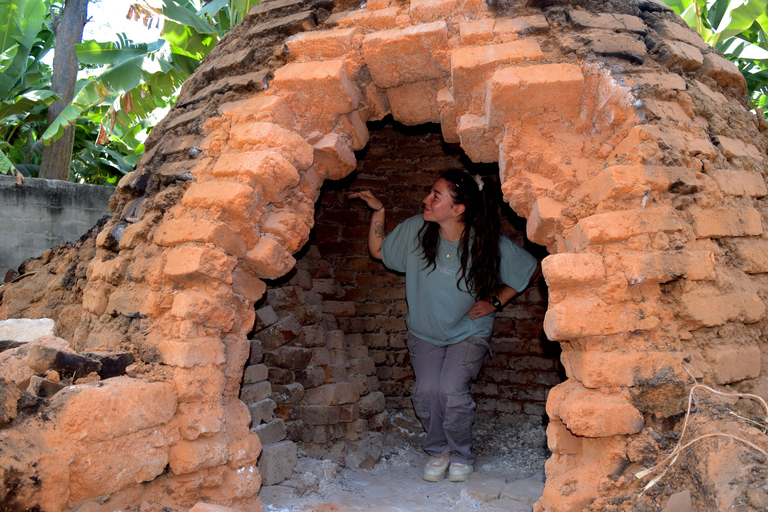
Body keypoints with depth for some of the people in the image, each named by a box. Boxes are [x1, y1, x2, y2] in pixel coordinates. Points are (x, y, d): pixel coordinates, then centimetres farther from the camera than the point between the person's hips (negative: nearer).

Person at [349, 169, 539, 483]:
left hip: (469, 333, -2)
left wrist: (495, 301, -5)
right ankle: (438, 451, 11)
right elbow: (378, 250, 5)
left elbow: (531, 269, -2)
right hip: (424, 333, 2)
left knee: (451, 390, -23)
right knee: (426, 390, -20)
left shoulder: (488, 245, -18)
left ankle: (461, 456, 7)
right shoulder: (415, 230, -12)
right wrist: (378, 210, -8)